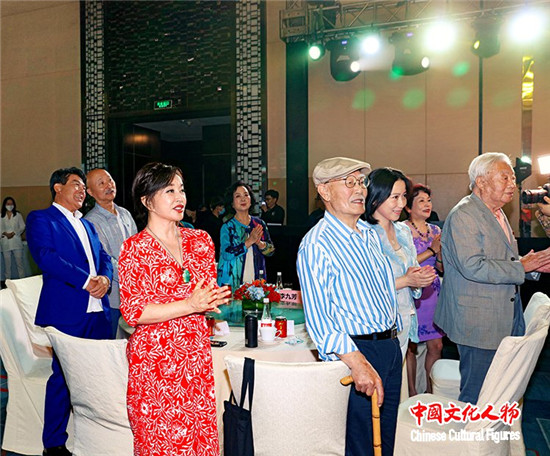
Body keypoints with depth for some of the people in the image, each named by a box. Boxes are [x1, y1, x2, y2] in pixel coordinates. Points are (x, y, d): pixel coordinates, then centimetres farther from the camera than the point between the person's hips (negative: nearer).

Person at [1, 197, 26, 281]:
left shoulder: (18, 215, 5)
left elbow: (22, 227, 1)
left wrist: (13, 233, -11)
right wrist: (5, 233, -15)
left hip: (16, 242, -1)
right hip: (5, 243, 1)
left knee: (19, 262, 0)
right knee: (7, 263, 5)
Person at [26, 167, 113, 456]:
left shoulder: (86, 224, 23)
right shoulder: (40, 219, 1)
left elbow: (104, 257, 16)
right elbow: (46, 257, -14)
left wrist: (105, 278, -6)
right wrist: (87, 281, -17)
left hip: (98, 312, 6)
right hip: (66, 313, -6)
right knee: (63, 378, 1)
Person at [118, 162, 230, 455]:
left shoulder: (200, 240, 7)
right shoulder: (135, 249, -7)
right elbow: (133, 311, -12)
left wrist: (209, 303, -7)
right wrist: (189, 305, -19)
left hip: (198, 358, 4)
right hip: (154, 362, -4)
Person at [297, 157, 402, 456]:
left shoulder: (371, 235, 11)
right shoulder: (316, 244, -16)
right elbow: (318, 317, -22)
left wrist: (394, 337, 16)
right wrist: (357, 361, -30)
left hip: (391, 346, 8)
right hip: (355, 352, -8)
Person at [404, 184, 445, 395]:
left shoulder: (435, 230, 11)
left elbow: (442, 267, 12)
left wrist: (440, 251, -8)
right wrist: (431, 250, -15)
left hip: (433, 292, 5)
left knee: (436, 345, 7)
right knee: (410, 346, 3)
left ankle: (431, 389, 24)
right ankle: (412, 391, 18)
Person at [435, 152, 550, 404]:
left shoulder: (497, 214, 16)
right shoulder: (463, 215, -16)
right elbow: (473, 267, -26)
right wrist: (522, 267, -18)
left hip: (506, 320, 9)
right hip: (479, 323, -9)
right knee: (476, 398, 1)